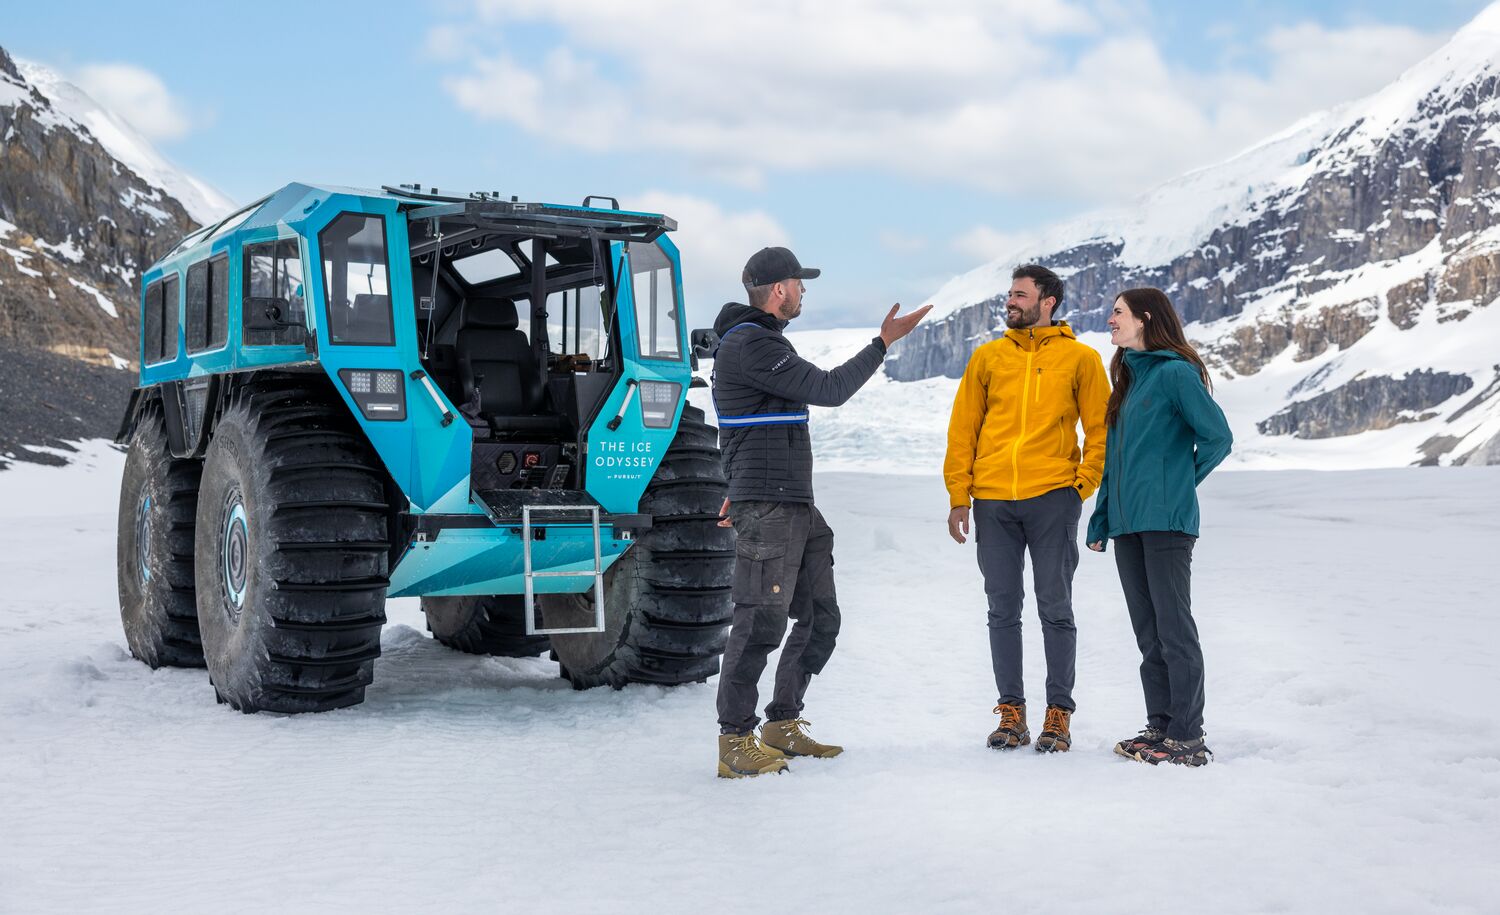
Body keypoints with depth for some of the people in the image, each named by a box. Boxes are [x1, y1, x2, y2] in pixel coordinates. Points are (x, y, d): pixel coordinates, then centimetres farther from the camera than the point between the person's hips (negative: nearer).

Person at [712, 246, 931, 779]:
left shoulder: (759, 341, 21)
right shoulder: (750, 344, -13)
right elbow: (827, 390, -17)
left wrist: (742, 487, 27)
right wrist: (885, 342, -11)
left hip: (796, 507, 11)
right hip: (767, 511, -11)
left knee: (820, 618, 12)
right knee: (761, 623, -8)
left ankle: (783, 725, 23)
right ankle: (735, 743, 0)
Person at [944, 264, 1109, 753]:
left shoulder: (1080, 358, 5)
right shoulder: (987, 357, 11)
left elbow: (1101, 429, 6)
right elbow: (962, 428, 10)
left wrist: (1084, 485, -4)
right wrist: (958, 496, 4)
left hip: (1052, 499, -2)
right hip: (992, 501, 3)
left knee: (1055, 610, 2)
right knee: (1003, 610, 6)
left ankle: (1059, 713, 11)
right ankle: (1011, 712, 15)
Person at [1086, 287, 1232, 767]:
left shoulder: (1175, 372, -7)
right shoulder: (1129, 378, 19)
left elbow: (1218, 437, -11)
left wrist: (1177, 484, 1)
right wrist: (1099, 521, 16)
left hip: (1166, 522, -8)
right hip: (1127, 522, 8)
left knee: (1175, 631, -5)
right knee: (1149, 635, 10)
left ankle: (1187, 739, -1)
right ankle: (1159, 728, 17)